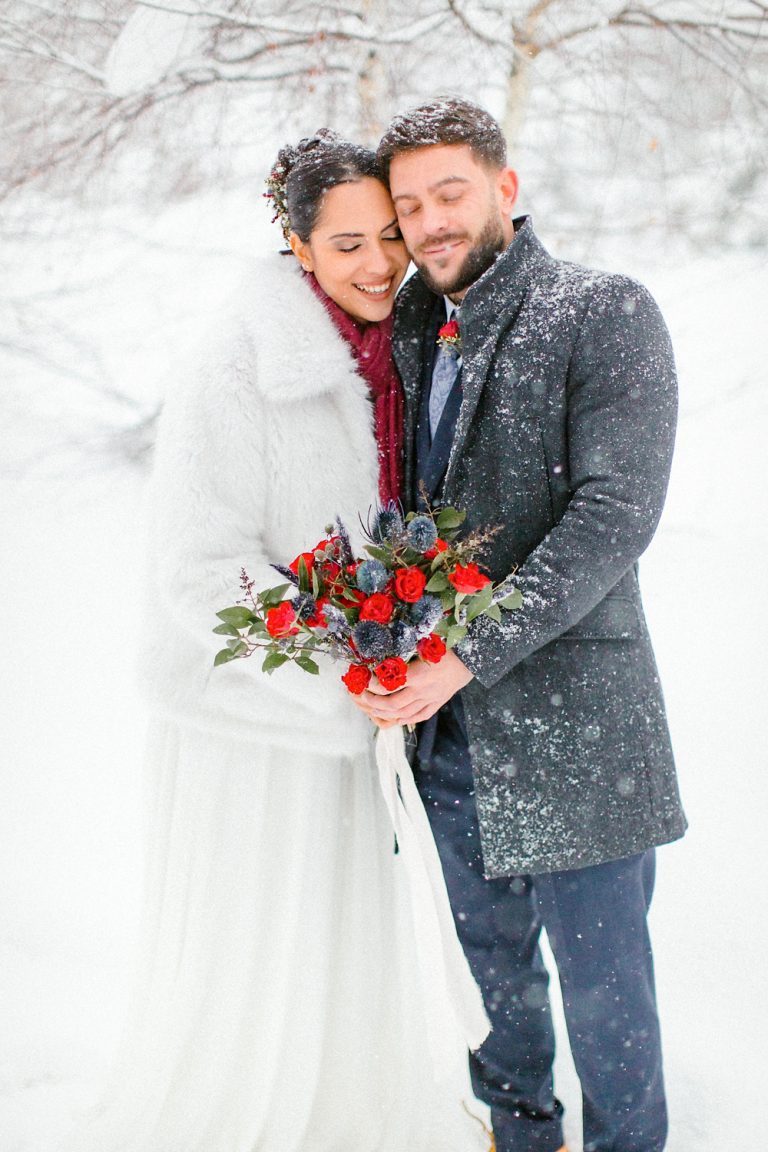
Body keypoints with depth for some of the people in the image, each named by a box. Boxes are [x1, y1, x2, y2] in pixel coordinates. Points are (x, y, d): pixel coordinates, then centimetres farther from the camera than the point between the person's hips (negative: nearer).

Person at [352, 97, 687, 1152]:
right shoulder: (412, 331, 12)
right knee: (491, 958, 20)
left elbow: (615, 514, -19)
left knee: (600, 975, 6)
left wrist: (468, 657, -24)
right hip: (447, 723, 6)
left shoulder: (607, 314, -9)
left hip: (570, 719, -6)